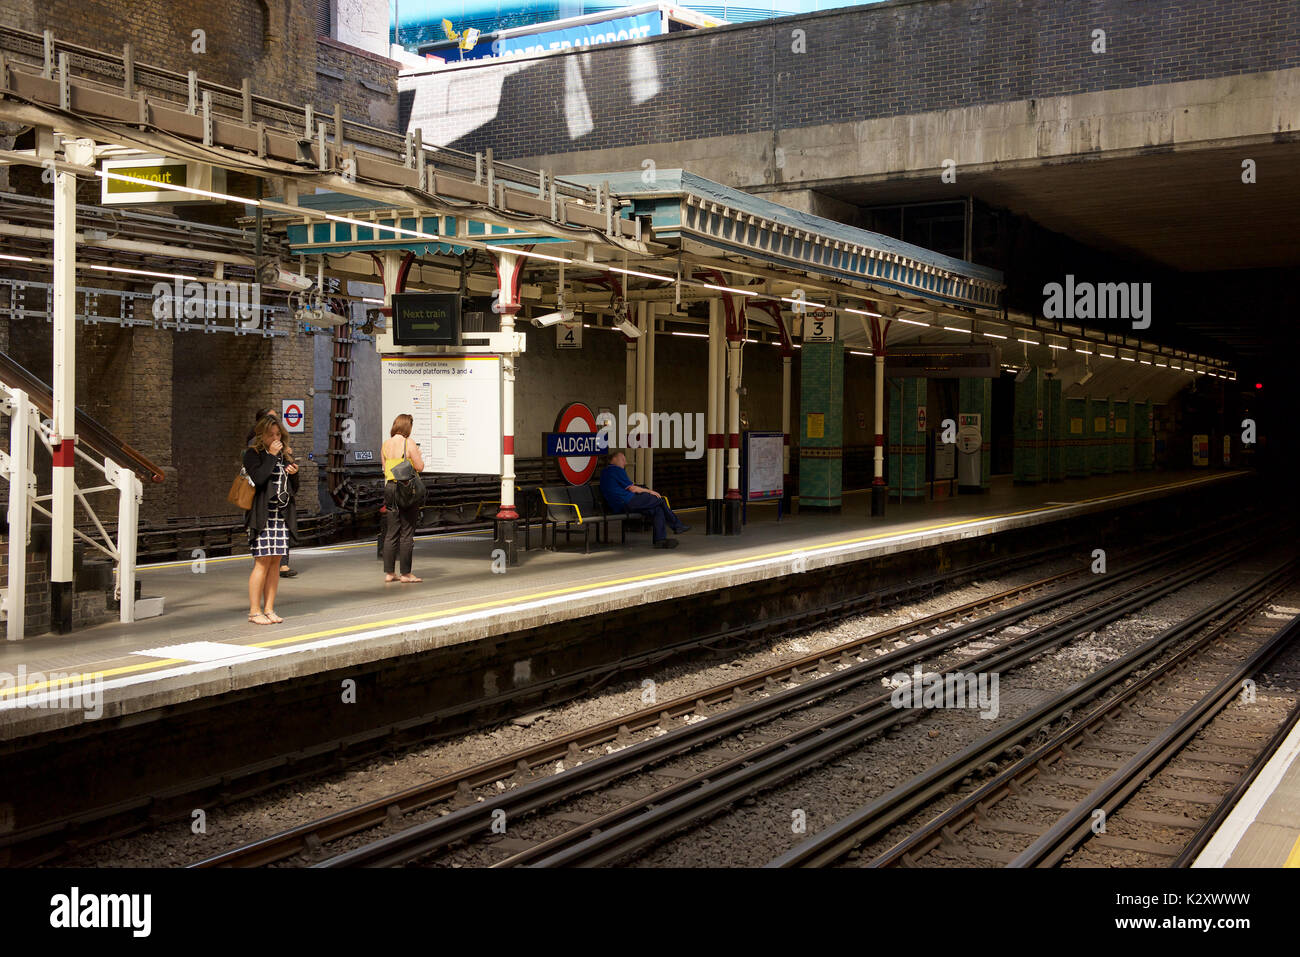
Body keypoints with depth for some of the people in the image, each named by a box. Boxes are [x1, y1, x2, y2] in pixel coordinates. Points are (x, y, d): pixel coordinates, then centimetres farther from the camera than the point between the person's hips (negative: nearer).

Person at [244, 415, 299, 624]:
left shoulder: (286, 454, 16)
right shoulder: (253, 454, -2)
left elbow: (294, 489, 20)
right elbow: (258, 478, -20)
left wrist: (293, 473, 0)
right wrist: (271, 456, -14)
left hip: (282, 514, 6)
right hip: (262, 514, -6)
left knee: (275, 562, 5)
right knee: (263, 561, -9)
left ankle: (269, 609, 9)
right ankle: (255, 611, -3)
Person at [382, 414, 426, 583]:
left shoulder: (385, 445, 9)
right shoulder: (409, 443, -9)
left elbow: (385, 470, 13)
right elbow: (420, 467, -9)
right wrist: (418, 454, 7)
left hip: (389, 487, 6)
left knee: (391, 532, 10)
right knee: (407, 533, -1)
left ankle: (389, 572, 12)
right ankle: (406, 573, 2)